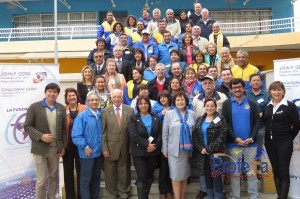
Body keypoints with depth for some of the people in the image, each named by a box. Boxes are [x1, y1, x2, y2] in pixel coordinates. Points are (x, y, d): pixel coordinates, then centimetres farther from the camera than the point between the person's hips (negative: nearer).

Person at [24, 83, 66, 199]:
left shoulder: (61, 108, 5)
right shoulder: (34, 107, -5)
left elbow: (64, 129, 7)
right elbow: (27, 126, -7)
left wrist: (63, 146, 3)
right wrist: (41, 136, -19)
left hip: (55, 148, 4)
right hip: (40, 149, -4)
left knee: (53, 177, 15)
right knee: (41, 181, 2)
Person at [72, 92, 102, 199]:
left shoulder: (100, 116, 6)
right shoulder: (81, 116, -12)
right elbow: (76, 136, -16)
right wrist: (85, 147, -19)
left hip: (99, 152, 6)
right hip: (87, 153, -6)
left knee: (96, 177, 17)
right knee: (86, 179, 3)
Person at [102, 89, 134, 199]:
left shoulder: (130, 110, 1)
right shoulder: (105, 111, -1)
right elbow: (103, 132, -3)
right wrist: (104, 148, -8)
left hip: (125, 148, 1)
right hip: (111, 148, 0)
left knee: (124, 174, 12)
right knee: (110, 174, 10)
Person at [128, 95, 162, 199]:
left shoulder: (156, 118, 8)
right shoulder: (133, 118, -1)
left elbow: (160, 134, 0)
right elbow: (134, 135, -13)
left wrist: (155, 145, -16)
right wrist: (147, 144, -19)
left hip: (153, 151, 3)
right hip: (139, 152, -3)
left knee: (150, 176, 13)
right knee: (142, 177, -3)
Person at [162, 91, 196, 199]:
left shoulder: (192, 114, 5)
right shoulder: (169, 114, -1)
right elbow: (165, 133, -1)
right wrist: (165, 149, -2)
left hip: (188, 149, 2)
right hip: (174, 149, -2)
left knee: (185, 174, 12)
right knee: (176, 175, 0)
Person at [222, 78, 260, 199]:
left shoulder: (251, 104, 8)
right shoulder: (226, 104, 2)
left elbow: (257, 122, 3)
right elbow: (224, 123, -5)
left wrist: (251, 138, -11)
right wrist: (236, 138, -14)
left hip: (251, 144, 1)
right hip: (233, 144, -1)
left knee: (251, 172, 8)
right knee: (235, 172, 7)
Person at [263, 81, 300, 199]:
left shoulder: (290, 106, -6)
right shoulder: (266, 107, 8)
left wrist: (288, 139, -2)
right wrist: (267, 138, 4)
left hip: (284, 143, -5)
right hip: (270, 143, 5)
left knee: (283, 172, -1)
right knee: (275, 171, 12)